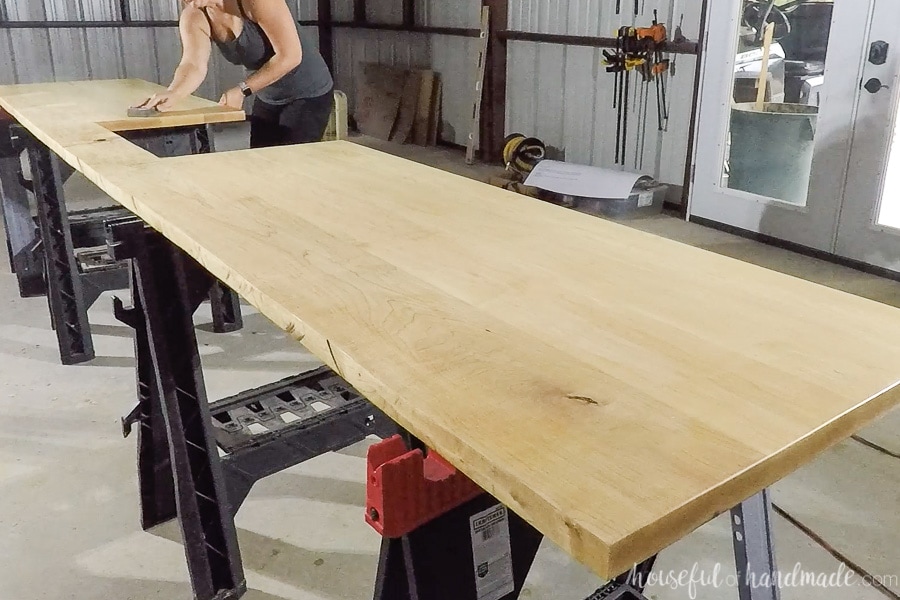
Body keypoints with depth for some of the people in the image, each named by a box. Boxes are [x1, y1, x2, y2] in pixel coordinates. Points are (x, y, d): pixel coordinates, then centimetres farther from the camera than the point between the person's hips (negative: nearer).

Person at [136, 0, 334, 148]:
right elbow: (194, 64, -21)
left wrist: (242, 90, -26)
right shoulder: (193, 18, -7)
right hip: (267, 97, 7)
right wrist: (173, 93, -43)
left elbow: (290, 56, -27)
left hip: (308, 93, -7)